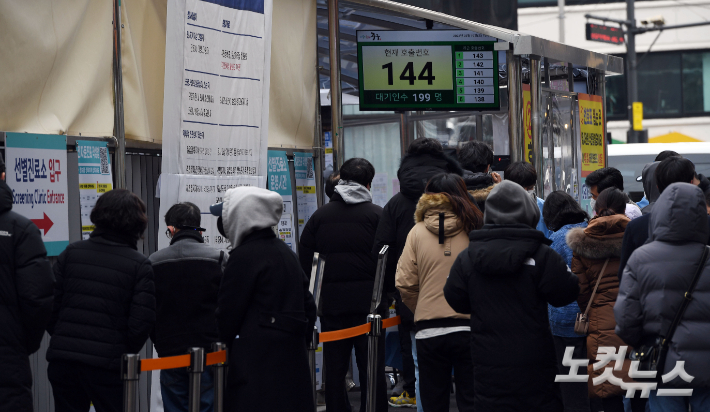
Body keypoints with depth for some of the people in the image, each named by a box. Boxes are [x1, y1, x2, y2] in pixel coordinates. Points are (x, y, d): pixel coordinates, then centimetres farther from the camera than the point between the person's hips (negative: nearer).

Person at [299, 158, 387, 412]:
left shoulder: (320, 216, 5)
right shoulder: (377, 215, -3)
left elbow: (304, 262, 5)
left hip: (330, 301, 2)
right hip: (368, 301, -2)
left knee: (334, 368, 7)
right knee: (372, 369, 3)